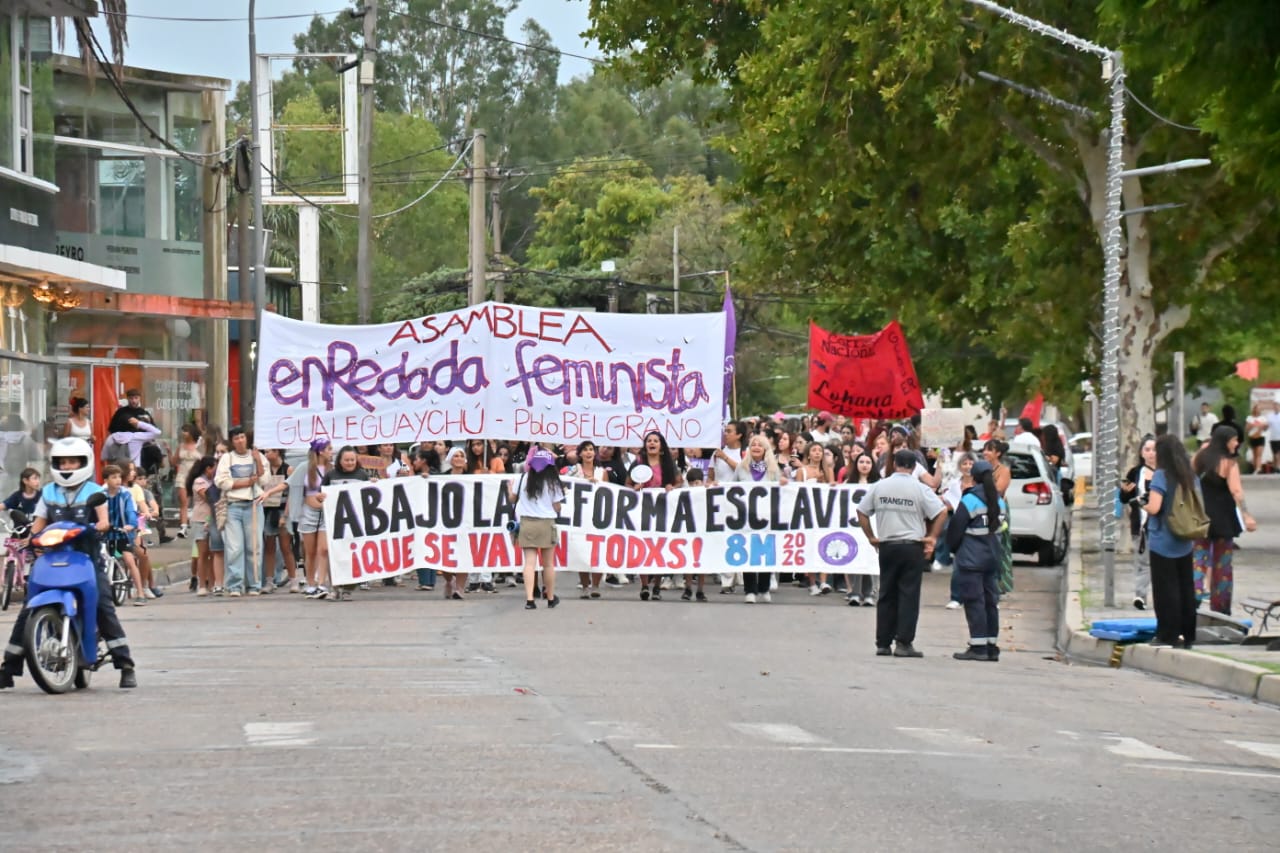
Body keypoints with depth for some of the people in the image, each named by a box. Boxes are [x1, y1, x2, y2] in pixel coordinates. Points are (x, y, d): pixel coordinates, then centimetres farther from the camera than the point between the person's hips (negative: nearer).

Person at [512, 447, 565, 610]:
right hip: (546, 524, -1)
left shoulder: (525, 479, -2)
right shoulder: (553, 483, -5)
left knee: (530, 562, -5)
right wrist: (560, 496, 17)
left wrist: (510, 487, 33)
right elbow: (557, 508, -3)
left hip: (527, 523, 1)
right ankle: (551, 598, 26)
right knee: (548, 564, 13)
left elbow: (513, 498, 12)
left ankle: (529, 599, -17)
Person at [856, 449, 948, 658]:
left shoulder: (879, 487, 4)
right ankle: (903, 643, -5)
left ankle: (883, 643, 11)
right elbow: (941, 512, -12)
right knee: (909, 595, 0)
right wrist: (932, 537, -2)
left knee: (886, 595, 10)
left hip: (886, 546, 3)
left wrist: (871, 537, 14)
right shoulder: (920, 489, -6)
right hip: (912, 546, -3)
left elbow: (861, 511, 9)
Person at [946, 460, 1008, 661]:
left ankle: (978, 646, -8)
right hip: (992, 557, 7)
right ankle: (991, 646, 13)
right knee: (990, 601, 11)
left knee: (974, 601, -5)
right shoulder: (1000, 502, 8)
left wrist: (954, 548, 8)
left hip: (971, 559, -7)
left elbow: (955, 530, -9)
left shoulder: (969, 501, -13)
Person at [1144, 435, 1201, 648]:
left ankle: (1168, 635, 1)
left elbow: (1154, 508, -20)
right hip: (1184, 543, 6)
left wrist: (1145, 506, 0)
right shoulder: (1191, 477, 6)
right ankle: (1186, 634, 14)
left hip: (1162, 541, -6)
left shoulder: (1161, 476, -13)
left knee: (1166, 589, 0)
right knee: (1185, 588, 10)